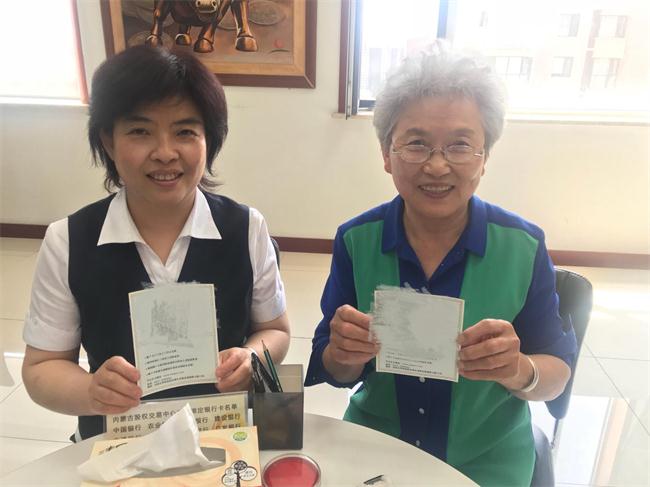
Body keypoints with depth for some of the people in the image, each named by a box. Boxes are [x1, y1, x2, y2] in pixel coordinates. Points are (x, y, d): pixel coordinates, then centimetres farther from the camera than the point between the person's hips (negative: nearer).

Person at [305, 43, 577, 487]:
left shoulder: (524, 246, -13)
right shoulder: (356, 240, -11)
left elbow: (557, 374, -6)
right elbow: (336, 374, -4)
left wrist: (518, 370, -26)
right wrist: (345, 355, -25)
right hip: (372, 448, -1)